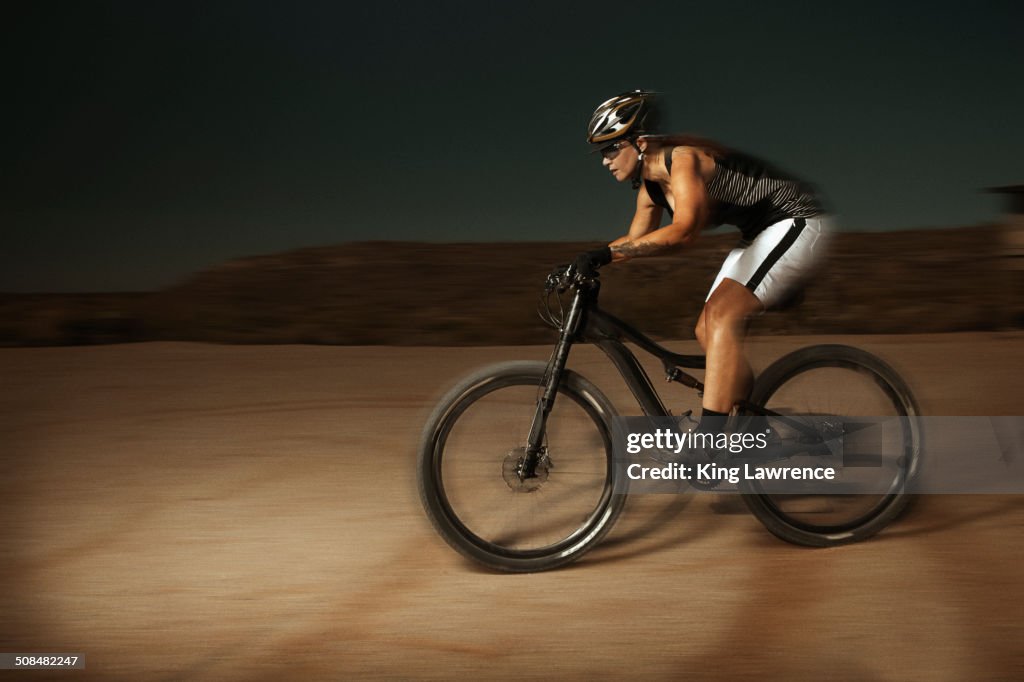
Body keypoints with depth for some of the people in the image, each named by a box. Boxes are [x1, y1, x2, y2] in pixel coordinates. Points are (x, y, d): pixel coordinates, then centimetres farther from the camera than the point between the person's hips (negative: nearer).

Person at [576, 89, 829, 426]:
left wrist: (606, 254, -40)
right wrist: (587, 262, 5)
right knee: (707, 331, 5)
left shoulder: (683, 159, -24)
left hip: (795, 221, -10)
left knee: (721, 316, -23)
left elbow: (684, 230, -38)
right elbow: (635, 238, 18)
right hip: (759, 232, 10)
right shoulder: (651, 187, 4)